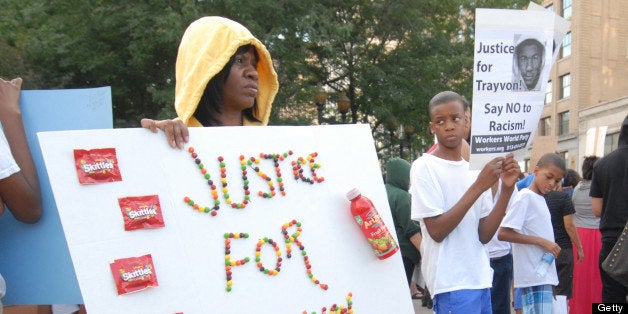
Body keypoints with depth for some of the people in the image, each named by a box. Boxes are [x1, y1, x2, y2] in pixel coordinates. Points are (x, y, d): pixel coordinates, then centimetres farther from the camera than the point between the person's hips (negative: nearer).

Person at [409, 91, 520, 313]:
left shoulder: (473, 170, 11)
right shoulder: (424, 167, -7)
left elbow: (484, 235, 5)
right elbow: (436, 231, -15)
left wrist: (507, 189, -7)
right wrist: (478, 187, -17)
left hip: (480, 279, 7)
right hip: (451, 284, -6)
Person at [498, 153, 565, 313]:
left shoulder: (540, 199, 16)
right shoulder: (525, 197, -10)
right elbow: (503, 233, -19)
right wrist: (542, 241, -18)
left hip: (544, 276, 9)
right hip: (533, 277, -9)